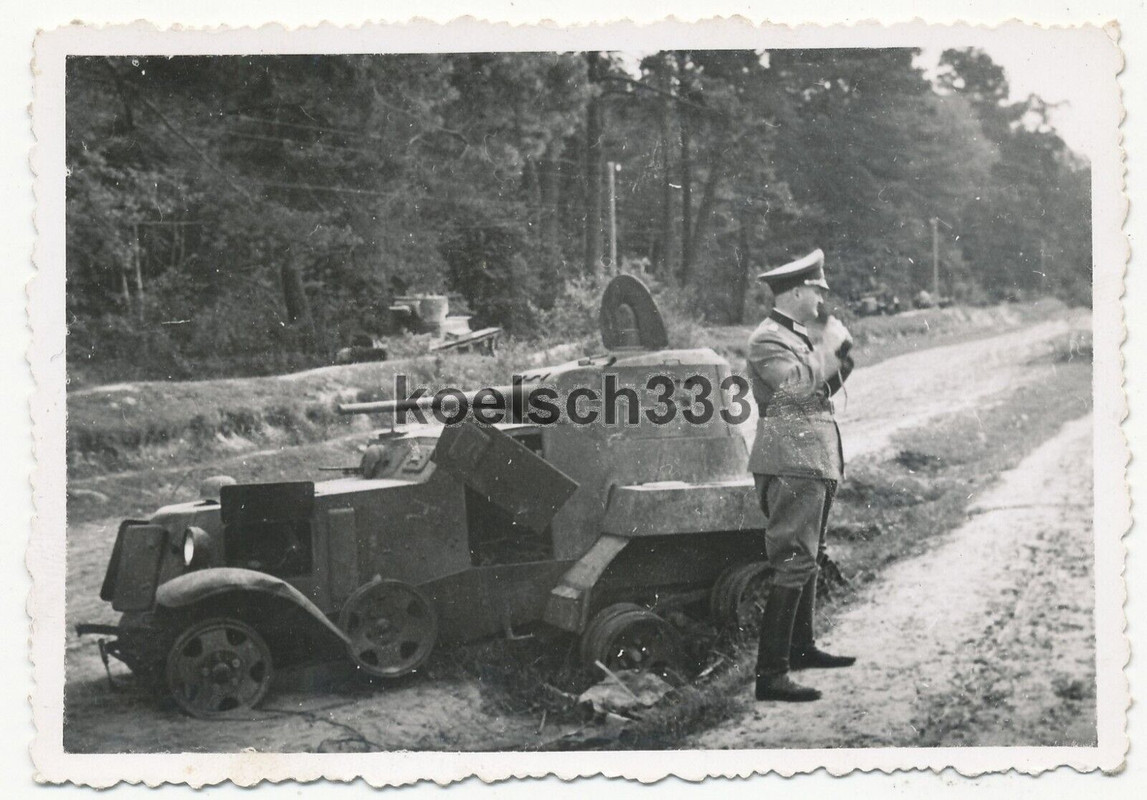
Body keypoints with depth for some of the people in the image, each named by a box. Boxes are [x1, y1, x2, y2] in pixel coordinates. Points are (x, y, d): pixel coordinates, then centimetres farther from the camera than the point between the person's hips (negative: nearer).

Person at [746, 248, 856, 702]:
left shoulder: (801, 336, 18)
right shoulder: (767, 340, -12)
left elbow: (823, 387, 22)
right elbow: (798, 383, -28)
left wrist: (839, 357, 6)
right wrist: (828, 344, -16)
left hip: (815, 461, 11)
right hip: (792, 464, -11)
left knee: (807, 558, 21)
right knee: (792, 565, -14)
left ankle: (802, 647, 36)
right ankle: (770, 674, -14)